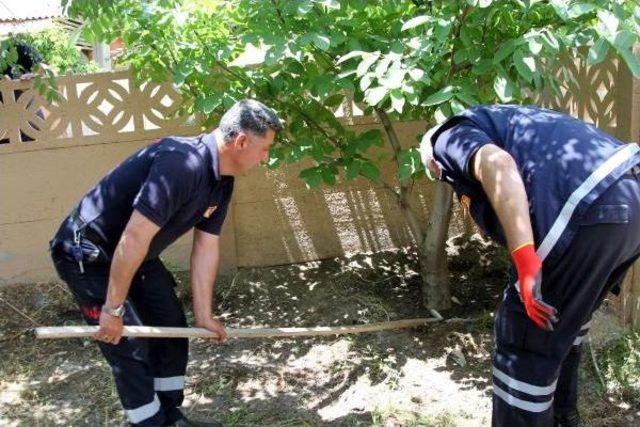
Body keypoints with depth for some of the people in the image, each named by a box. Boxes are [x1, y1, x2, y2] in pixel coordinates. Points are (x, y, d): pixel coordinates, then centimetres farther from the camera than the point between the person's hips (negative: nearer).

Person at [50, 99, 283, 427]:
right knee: (130, 347, -8)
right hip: (87, 254, -9)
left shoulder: (221, 180, -2)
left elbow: (206, 248, 2)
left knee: (172, 327, 11)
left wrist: (203, 315, 4)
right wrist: (113, 308, -24)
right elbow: (132, 240, -33)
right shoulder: (181, 165, -33)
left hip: (137, 254, 9)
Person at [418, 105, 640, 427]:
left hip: (590, 212, -10)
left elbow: (497, 165, -16)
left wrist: (525, 258, -21)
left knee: (525, 338, 5)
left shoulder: (451, 136, 8)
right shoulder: (501, 123, 34)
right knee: (567, 314, 30)